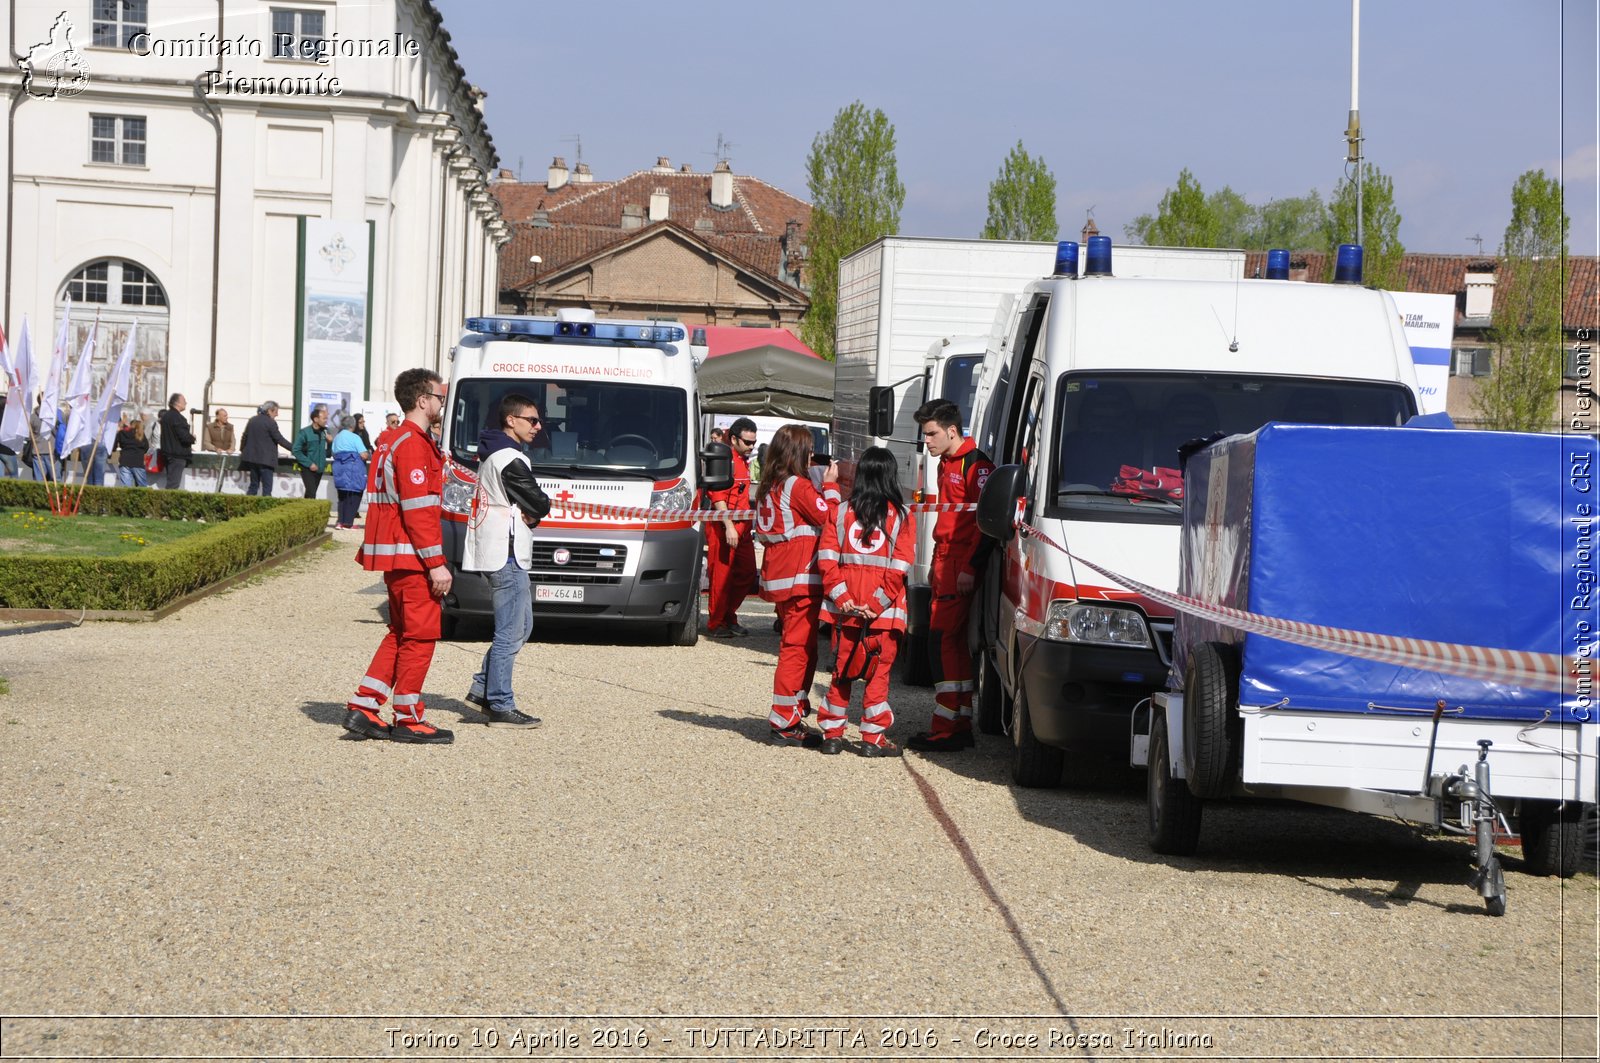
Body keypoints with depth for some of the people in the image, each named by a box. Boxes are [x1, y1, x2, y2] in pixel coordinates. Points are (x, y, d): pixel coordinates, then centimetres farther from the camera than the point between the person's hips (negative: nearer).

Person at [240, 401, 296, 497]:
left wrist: (242, 451, 31)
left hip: (252, 458, 7)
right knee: (267, 487, -5)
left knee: (253, 486, 13)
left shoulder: (252, 421, 11)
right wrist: (294, 448, -4)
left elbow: (244, 438, 18)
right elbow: (280, 440, -11)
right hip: (266, 459, -7)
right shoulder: (270, 422, -11)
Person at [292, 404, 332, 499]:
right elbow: (296, 451, -14)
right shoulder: (304, 432, -12)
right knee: (311, 492, -16)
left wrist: (330, 442, -9)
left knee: (310, 493, 14)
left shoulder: (325, 432, 5)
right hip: (308, 469, -6)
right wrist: (309, 463, -18)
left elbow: (328, 452, 12)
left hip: (319, 469, 6)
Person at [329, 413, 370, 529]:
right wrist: (369, 453, 7)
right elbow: (364, 455, -13)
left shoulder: (337, 438, 12)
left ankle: (341, 521, 11)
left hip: (339, 469, 6)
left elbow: (334, 454, 18)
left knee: (342, 496, 14)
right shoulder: (355, 437, -9)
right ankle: (348, 523, -4)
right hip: (353, 470, -6)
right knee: (354, 496, -1)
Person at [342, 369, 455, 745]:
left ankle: (363, 707, 13)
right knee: (420, 633, -3)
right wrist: (436, 563, -19)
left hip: (392, 553, 10)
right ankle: (409, 720, 2)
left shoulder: (392, 441, 18)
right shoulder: (414, 445, -15)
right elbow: (418, 509, -20)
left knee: (401, 633, 15)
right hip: (412, 556, -10)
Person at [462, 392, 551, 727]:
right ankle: (500, 706, -6)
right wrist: (533, 513, 6)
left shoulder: (492, 455, 18)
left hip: (501, 552, 11)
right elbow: (541, 504, -14)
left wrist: (529, 515, 0)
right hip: (507, 553, -11)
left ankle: (482, 688, 17)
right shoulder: (510, 460, -15)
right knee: (510, 632, -8)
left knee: (520, 626, 16)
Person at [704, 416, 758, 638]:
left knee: (747, 572, 10)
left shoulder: (743, 461, 19)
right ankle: (716, 624, 2)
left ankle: (729, 617, 21)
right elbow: (718, 496, -18)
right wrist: (729, 526, -24)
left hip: (741, 526, 9)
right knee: (722, 575, -5)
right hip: (723, 526, -9)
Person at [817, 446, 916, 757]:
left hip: (845, 607, 3)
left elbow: (827, 560, -4)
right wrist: (877, 604, -9)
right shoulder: (902, 516, -5)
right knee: (878, 672, 5)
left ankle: (832, 733, 15)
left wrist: (842, 598, -6)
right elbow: (899, 568, -11)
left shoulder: (840, 513, 2)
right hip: (884, 613, -2)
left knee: (842, 671, 12)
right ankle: (873, 738, 5)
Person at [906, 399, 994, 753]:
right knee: (955, 644, 11)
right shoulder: (947, 464, 19)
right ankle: (961, 724, 15)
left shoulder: (975, 465, -13)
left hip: (961, 567, -10)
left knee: (945, 641, -12)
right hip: (944, 564, 10)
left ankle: (947, 729, -12)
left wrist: (970, 568, -20)